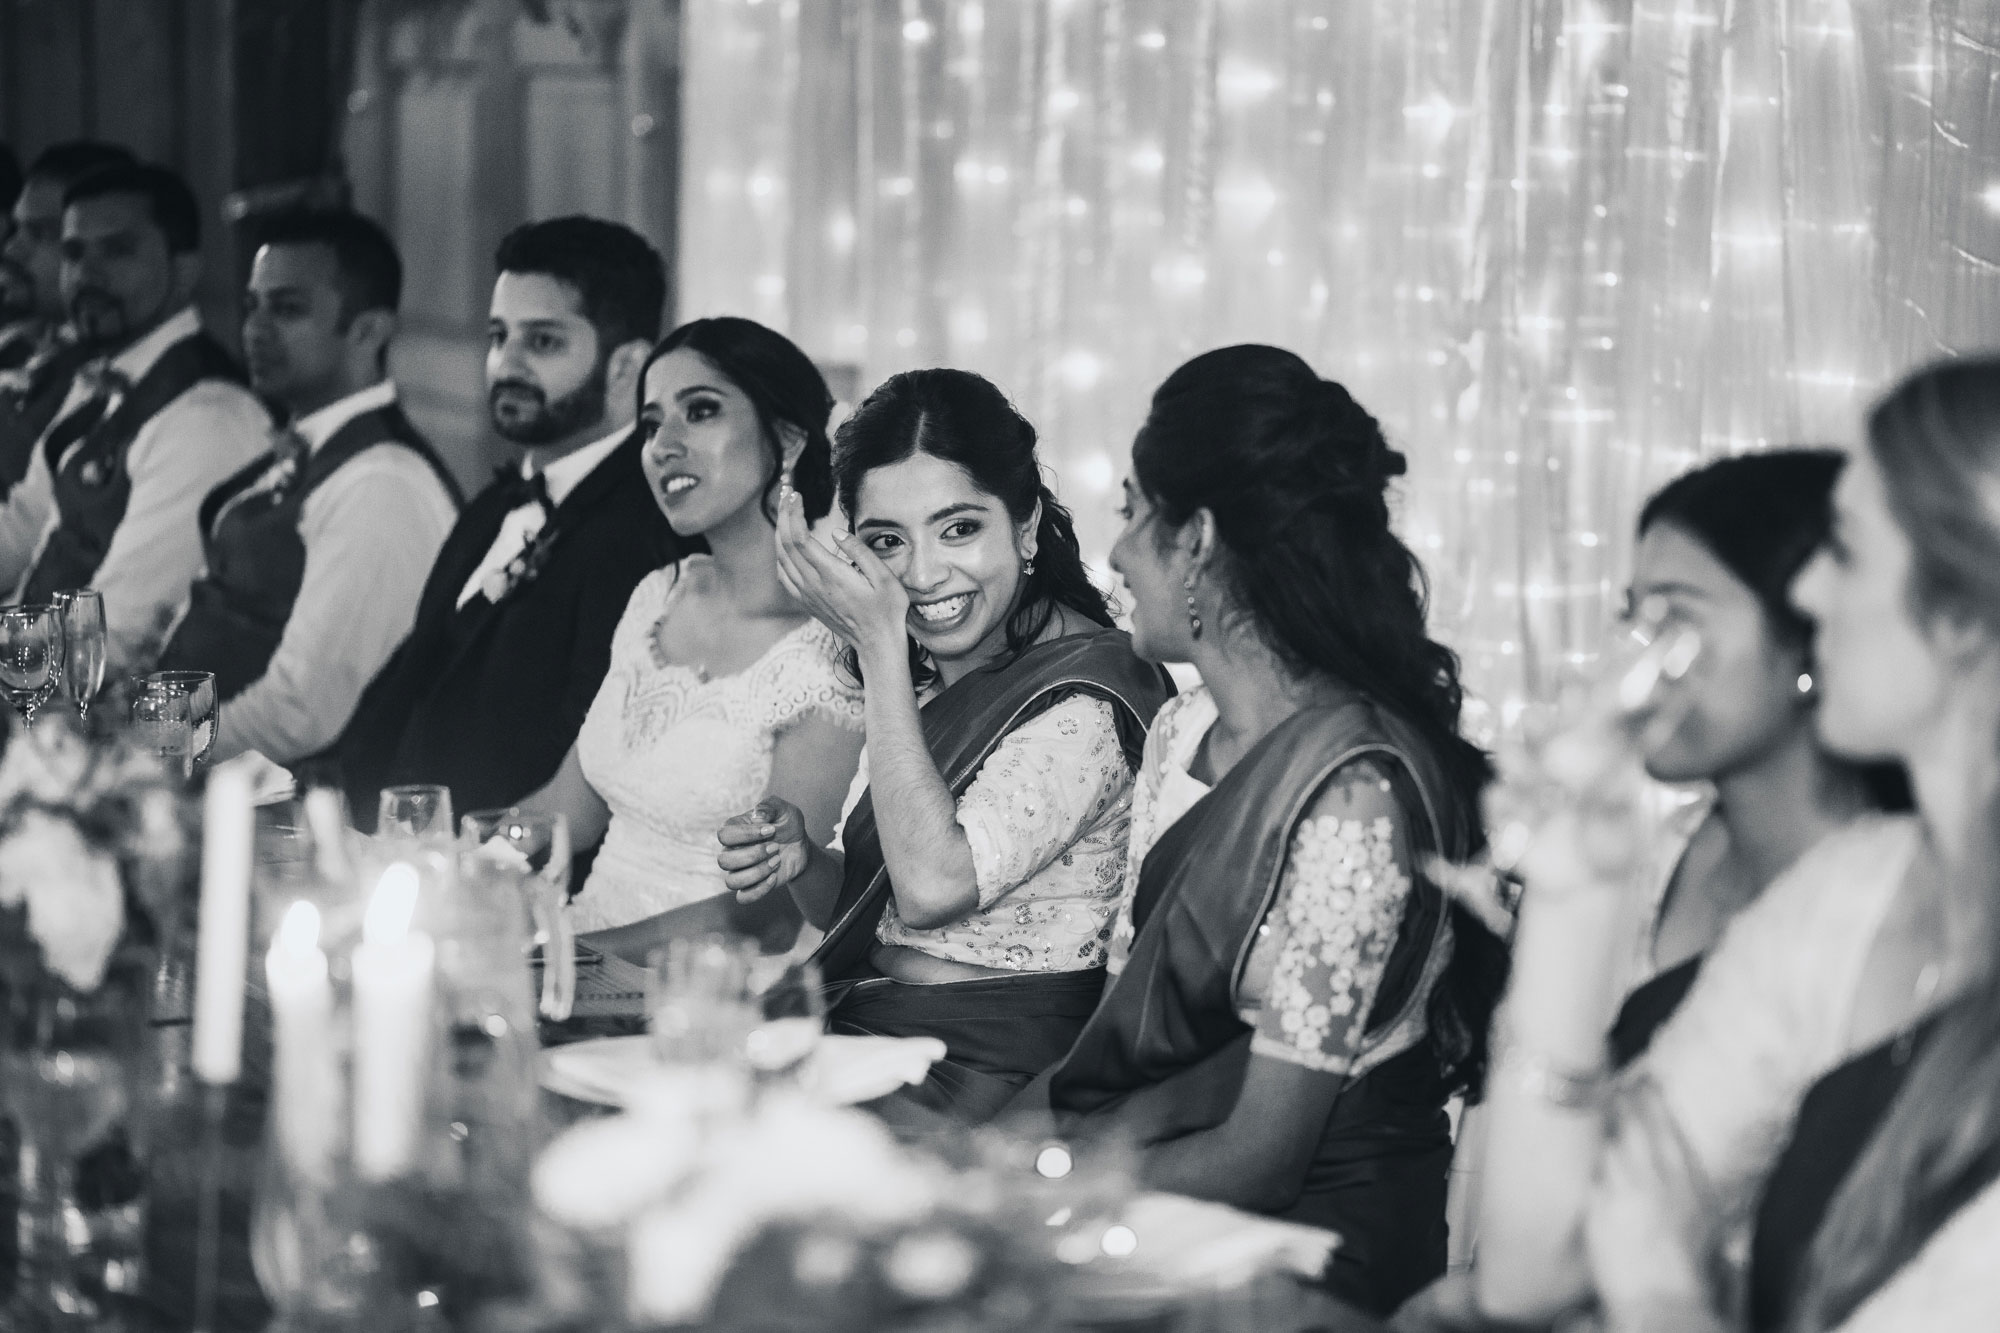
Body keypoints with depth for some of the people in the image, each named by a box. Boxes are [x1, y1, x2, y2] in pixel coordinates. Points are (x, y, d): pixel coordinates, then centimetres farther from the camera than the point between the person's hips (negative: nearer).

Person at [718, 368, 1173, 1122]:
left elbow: (933, 887, -25)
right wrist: (801, 861, -5)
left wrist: (880, 645, -21)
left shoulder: (1084, 697, -14)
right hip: (859, 1023, 7)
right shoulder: (921, 678, 11)